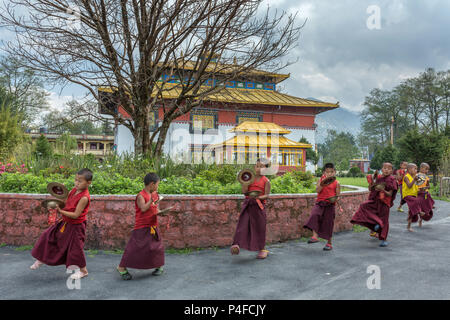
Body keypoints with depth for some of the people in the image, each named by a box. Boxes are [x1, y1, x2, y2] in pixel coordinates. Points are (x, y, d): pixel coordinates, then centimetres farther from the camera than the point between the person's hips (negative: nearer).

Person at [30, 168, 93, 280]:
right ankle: (41, 259, 37)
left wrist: (61, 211, -27)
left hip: (75, 226, -8)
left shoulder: (84, 198, -27)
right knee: (48, 236, 14)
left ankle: (83, 271, 21)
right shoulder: (74, 190, -2)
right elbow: (66, 203, 11)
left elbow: (76, 215, -27)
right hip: (65, 222, 8)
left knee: (75, 247, 0)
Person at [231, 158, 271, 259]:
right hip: (248, 204, 2)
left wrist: (258, 197, -23)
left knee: (259, 227, 4)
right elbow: (244, 191, 4)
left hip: (259, 205, -2)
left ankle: (262, 249, 18)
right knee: (243, 224, -11)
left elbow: (267, 195, -5)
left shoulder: (266, 181, 2)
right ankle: (236, 244, -19)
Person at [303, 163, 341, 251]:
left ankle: (329, 243, 21)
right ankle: (315, 236, -24)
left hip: (330, 205, -1)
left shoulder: (336, 183, 4)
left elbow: (338, 195, 4)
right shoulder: (321, 180, 7)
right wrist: (323, 183, -18)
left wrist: (334, 199, -17)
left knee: (328, 223, 4)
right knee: (314, 215, -26)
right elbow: (317, 190, -7)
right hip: (319, 202, 1)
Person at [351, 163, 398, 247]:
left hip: (384, 203, -5)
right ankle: (376, 223, -4)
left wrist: (383, 190, -29)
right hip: (375, 200, 5)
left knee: (384, 220, 1)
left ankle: (383, 240, 14)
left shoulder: (391, 180, -8)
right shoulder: (378, 178, 6)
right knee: (364, 206, -17)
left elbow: (390, 194, -12)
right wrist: (371, 182, -6)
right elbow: (370, 189, 12)